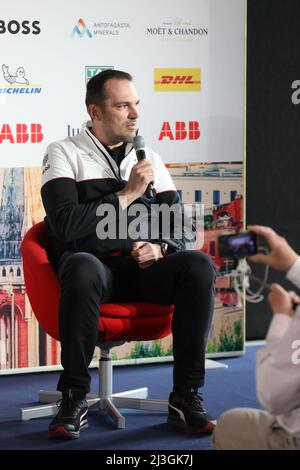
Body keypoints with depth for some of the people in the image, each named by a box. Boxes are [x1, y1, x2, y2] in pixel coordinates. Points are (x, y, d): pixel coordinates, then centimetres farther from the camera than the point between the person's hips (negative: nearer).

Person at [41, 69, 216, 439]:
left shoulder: (150, 160, 18)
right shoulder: (64, 154, 4)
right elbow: (65, 225, -11)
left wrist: (161, 247, -10)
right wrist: (126, 195, -10)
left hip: (144, 269, 4)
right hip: (95, 268, -4)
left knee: (199, 266, -26)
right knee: (82, 267, -40)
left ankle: (186, 398, -20)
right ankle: (74, 399, -25)